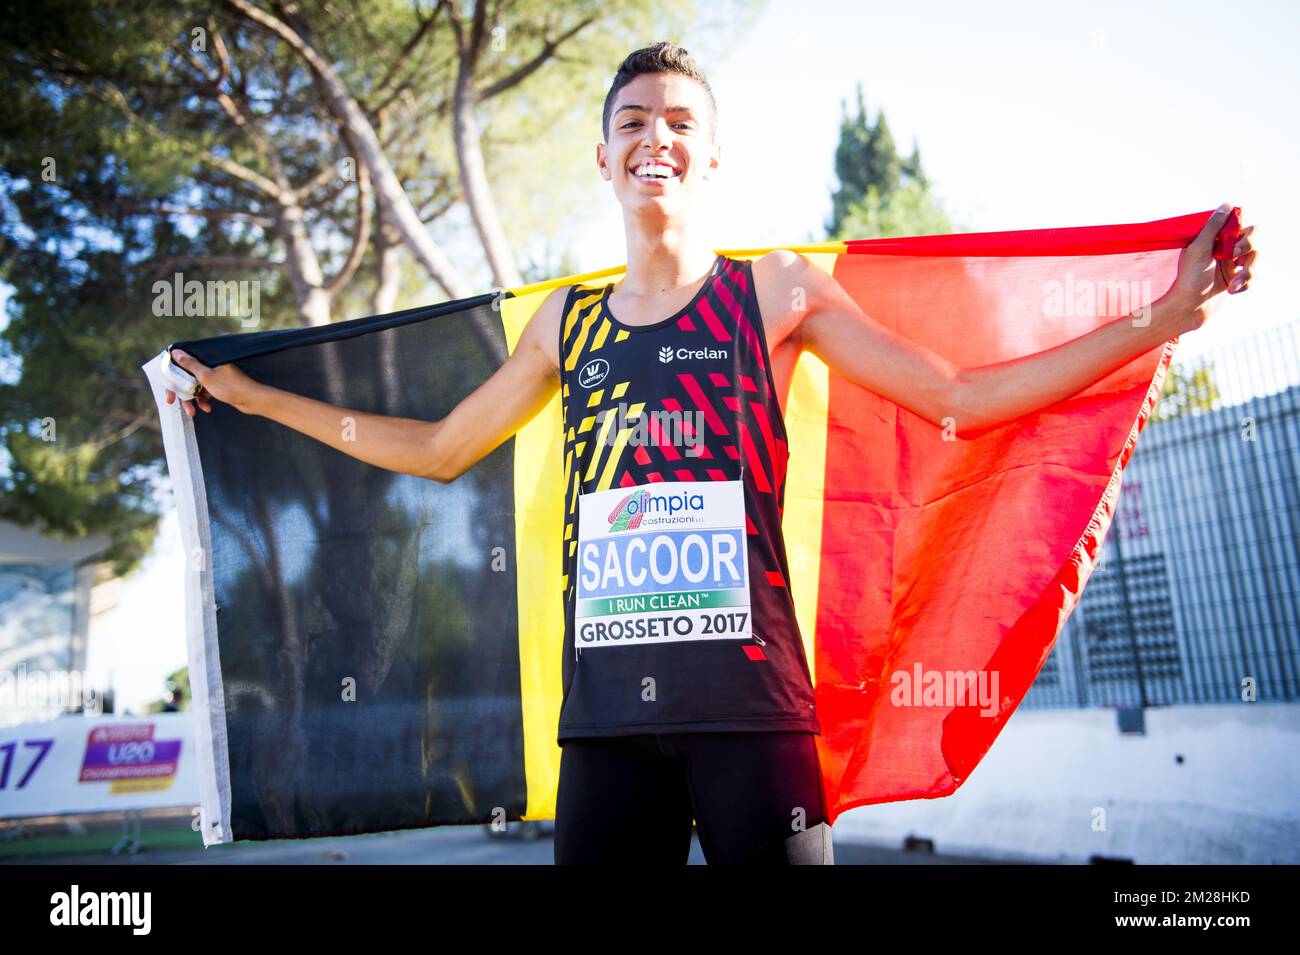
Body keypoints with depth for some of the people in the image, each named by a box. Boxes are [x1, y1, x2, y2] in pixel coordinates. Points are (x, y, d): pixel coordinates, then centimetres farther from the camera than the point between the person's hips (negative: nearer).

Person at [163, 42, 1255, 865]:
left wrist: (1161, 318, 2)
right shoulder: (566, 323, 13)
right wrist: (250, 392, 27)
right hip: (605, 712, 3)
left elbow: (961, 397, 5)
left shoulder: (777, 290, 5)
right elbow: (436, 450, 23)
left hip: (748, 703, -2)